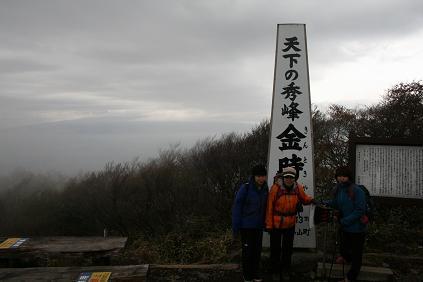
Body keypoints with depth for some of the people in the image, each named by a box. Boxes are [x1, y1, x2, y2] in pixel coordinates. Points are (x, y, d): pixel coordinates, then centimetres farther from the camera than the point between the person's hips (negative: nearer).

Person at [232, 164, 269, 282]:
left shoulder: (265, 189, 0)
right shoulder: (246, 188, -15)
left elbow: (265, 207, 8)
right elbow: (237, 206, -13)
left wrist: (265, 223, 5)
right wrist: (235, 226, -13)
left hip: (259, 227, 5)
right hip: (246, 226, -5)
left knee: (257, 250, 13)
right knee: (247, 251, 3)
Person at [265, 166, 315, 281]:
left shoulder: (298, 188, -7)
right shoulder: (276, 187, -19)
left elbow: (304, 199, 10)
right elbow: (269, 207, -14)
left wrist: (311, 200, -14)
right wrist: (268, 225, -12)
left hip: (290, 224, 4)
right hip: (276, 223, -3)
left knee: (288, 248, 16)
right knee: (275, 248, 9)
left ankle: (285, 271, 35)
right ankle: (275, 271, 28)